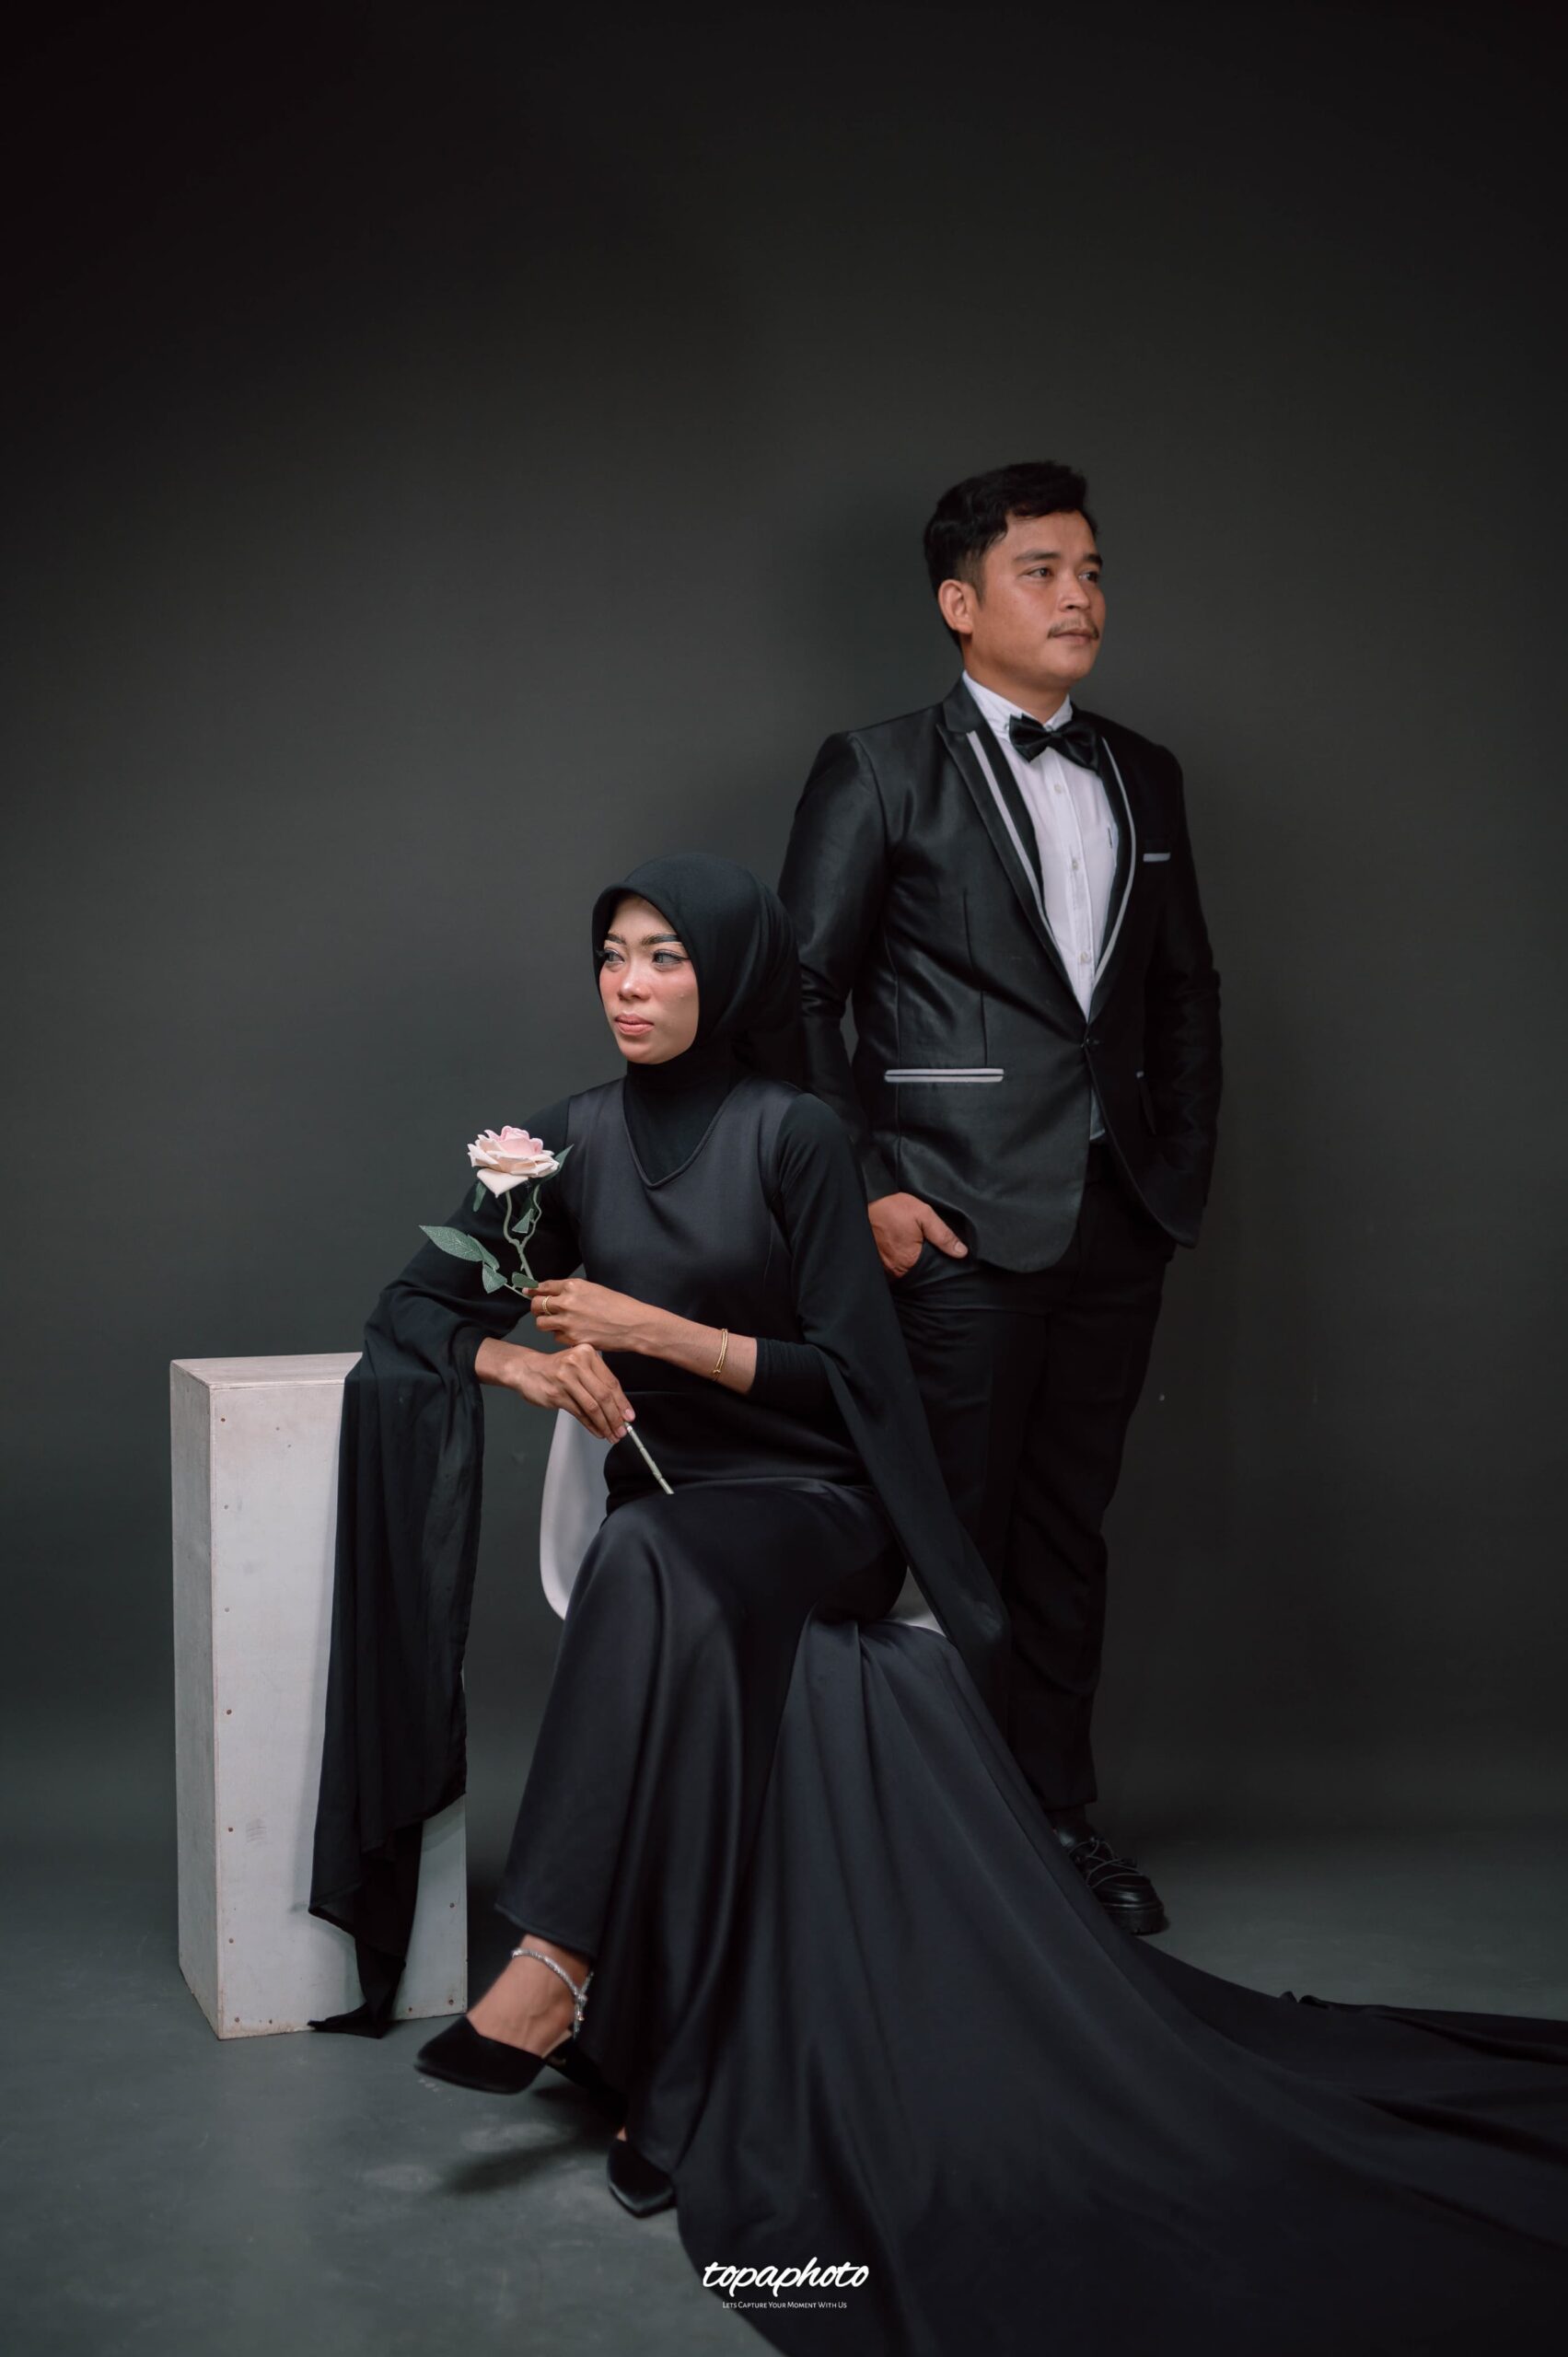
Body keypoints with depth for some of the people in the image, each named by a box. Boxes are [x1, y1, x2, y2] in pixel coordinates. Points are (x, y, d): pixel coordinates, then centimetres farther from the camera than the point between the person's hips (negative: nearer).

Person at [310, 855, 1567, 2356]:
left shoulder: (794, 1136, -4)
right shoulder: (575, 1139, 8)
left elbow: (844, 1374, -5)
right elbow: (417, 1303, 9)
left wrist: (649, 1327, -15)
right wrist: (527, 1362, -12)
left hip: (815, 1511, -4)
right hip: (669, 1515, 4)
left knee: (650, 1561, -36)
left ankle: (558, 1968, -36)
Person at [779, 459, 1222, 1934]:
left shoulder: (1144, 778, 15)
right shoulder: (880, 771, -1)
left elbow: (1187, 991, 19)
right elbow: (801, 993, -4)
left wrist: (1183, 1168, 10)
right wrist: (864, 1190, -9)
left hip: (1118, 1222, 5)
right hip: (963, 1221, -5)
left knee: (1067, 1534, 13)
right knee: (952, 1537, 0)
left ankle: (1058, 1818, 25)